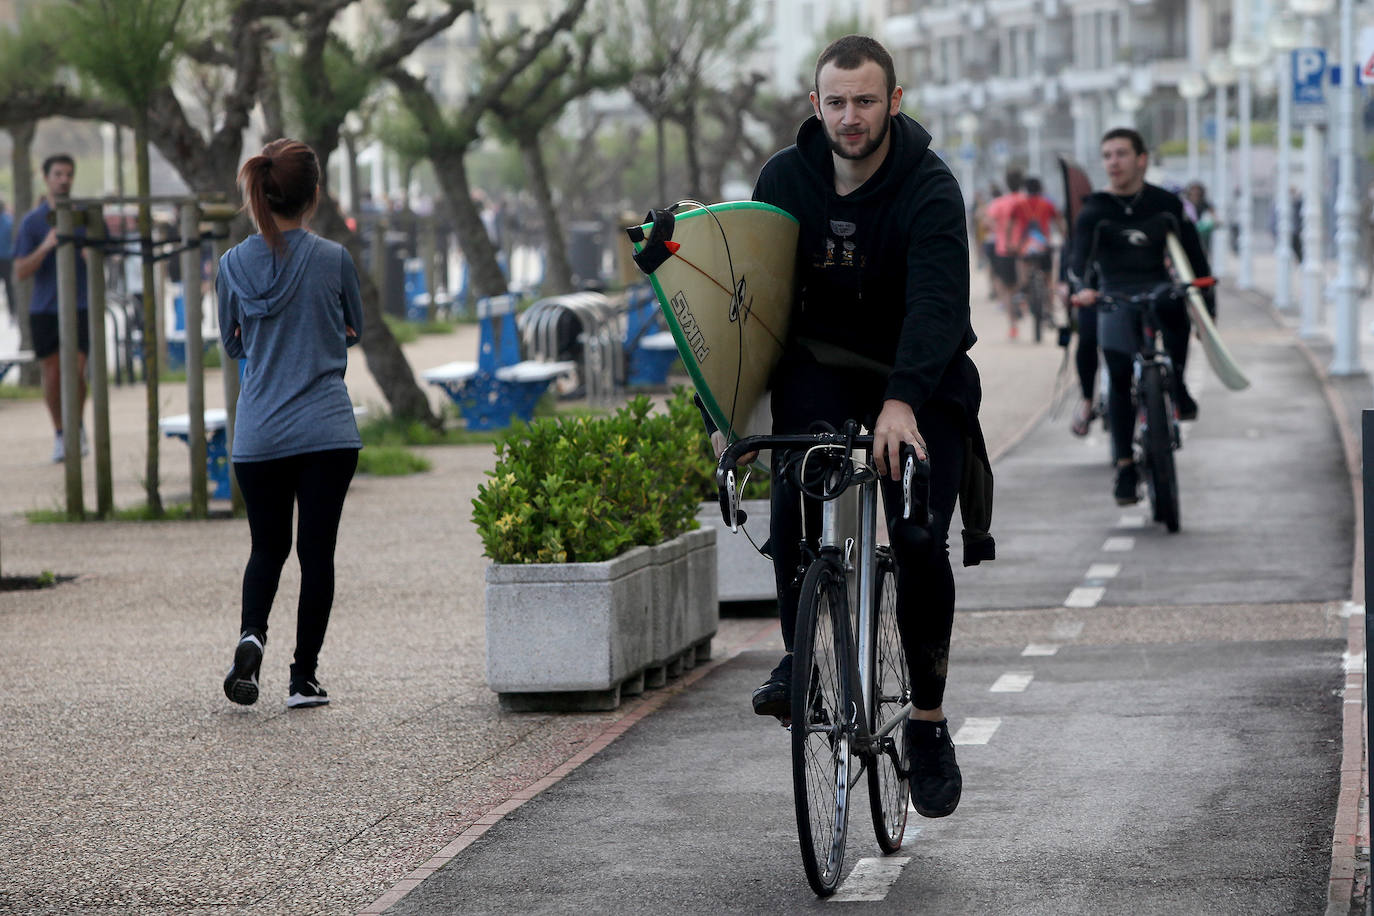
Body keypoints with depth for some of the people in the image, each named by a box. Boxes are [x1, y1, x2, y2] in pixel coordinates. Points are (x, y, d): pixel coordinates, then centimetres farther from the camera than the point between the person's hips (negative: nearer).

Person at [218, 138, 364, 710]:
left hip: (258, 436, 2)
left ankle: (252, 632, -10)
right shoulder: (333, 260, -8)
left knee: (267, 547, 16)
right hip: (327, 432, -2)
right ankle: (304, 678, 7)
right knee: (316, 550, 6)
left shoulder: (233, 265, -1)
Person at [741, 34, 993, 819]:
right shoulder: (786, 179, -6)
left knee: (921, 543, -13)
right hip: (824, 363, 2)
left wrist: (902, 401, -47)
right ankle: (801, 658, -11)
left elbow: (936, 303, -32)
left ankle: (929, 719, 5)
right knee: (795, 497, -28)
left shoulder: (930, 189, -20)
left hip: (920, 379, -2)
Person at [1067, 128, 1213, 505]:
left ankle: (1176, 387, -7)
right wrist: (1084, 287, -37)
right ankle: (1125, 466, -2)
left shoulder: (1166, 204, 3)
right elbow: (1080, 255, -16)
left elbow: (1194, 255, 6)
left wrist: (1208, 308, -1)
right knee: (1120, 378, -9)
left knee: (1178, 304, -31)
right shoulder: (1095, 210, -1)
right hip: (1115, 299, -1)